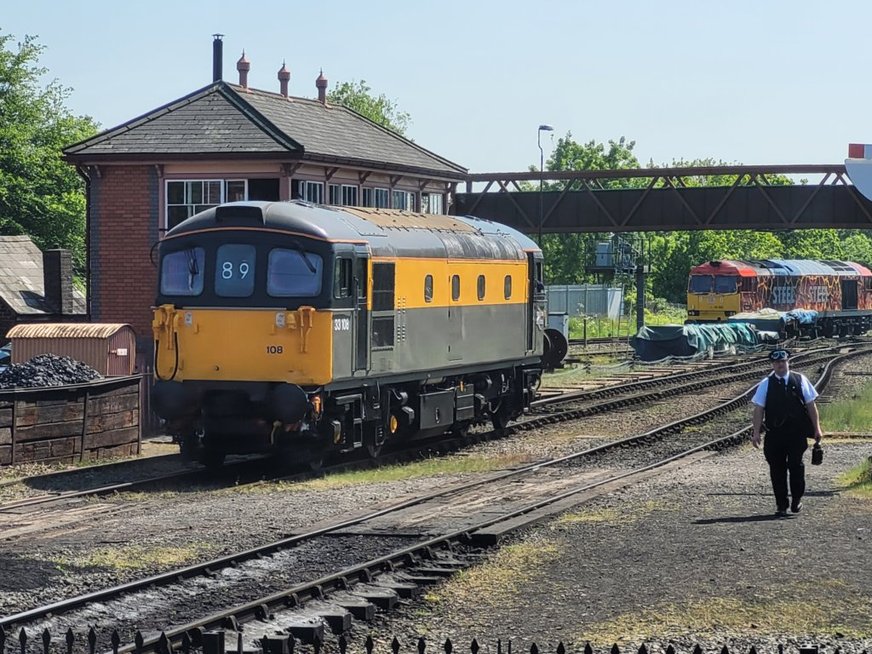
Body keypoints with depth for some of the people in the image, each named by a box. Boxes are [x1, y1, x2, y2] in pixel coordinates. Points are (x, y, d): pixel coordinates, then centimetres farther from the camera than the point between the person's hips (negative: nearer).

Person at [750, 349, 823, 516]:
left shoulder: (800, 380, 5)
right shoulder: (766, 384, 6)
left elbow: (811, 405, 5)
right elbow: (759, 409, 3)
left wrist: (817, 428, 0)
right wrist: (756, 433, -4)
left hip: (797, 433, -1)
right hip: (775, 433, 1)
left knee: (796, 465, -3)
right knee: (777, 469, 4)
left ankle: (797, 499, 16)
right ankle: (781, 504, 13)